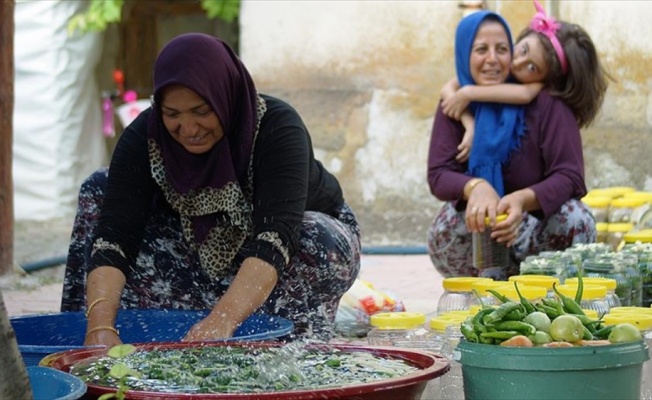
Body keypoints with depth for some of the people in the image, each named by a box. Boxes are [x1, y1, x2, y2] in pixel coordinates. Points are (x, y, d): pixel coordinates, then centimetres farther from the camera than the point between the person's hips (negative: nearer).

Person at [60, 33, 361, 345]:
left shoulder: (278, 129, -34)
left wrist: (222, 321, -60)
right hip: (205, 247, 4)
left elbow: (276, 239, -46)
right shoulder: (144, 136, -25)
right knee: (99, 191, -14)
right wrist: (100, 326, -49)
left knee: (316, 245, -39)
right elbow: (113, 233, -33)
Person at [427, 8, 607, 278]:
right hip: (478, 231, 0)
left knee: (576, 219, -31)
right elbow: (438, 176, -13)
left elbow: (570, 177, -19)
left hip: (538, 231, 0)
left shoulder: (545, 104, -11)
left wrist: (524, 200, -41)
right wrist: (475, 187, -38)